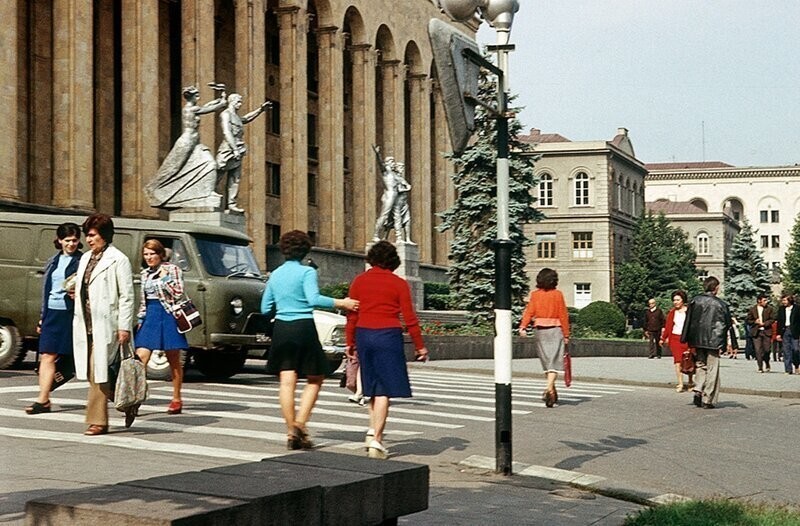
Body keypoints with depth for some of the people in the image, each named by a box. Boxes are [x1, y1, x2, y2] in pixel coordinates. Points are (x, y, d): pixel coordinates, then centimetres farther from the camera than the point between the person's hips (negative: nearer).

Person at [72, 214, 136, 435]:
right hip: (86, 325, 8)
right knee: (93, 374, 8)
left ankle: (97, 421, 0)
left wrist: (124, 327, -13)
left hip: (105, 324, -8)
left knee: (98, 373, -7)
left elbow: (127, 296, -9)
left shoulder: (118, 260, -6)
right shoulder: (86, 258, 17)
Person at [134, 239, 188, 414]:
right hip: (150, 317, 5)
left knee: (174, 361, 3)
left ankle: (176, 400, 13)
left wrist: (166, 278, -13)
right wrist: (140, 320, 15)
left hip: (168, 316, -5)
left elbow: (179, 294, -9)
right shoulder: (145, 273, 15)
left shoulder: (172, 270, -1)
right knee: (140, 358, -10)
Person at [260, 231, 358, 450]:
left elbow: (265, 308, 15)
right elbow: (314, 299, -21)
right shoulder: (307, 272, -5)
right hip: (303, 328, -5)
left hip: (281, 329, 5)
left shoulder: (275, 275, 11)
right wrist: (340, 303, -16)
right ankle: (300, 423, -7)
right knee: (315, 379, 8)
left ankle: (292, 432, 2)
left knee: (287, 382, 4)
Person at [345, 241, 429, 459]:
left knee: (374, 387, 20)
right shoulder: (399, 284, -2)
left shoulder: (359, 281, 5)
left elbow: (352, 315, 6)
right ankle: (376, 440, -5)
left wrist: (350, 342, 14)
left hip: (363, 335, 3)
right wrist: (420, 346, 4)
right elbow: (409, 318, -2)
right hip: (388, 335, -3)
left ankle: (373, 431, 13)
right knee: (384, 390, 0)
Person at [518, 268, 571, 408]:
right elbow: (563, 315, -3)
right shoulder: (557, 294, -3)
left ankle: (552, 391, 24)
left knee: (546, 360, 15)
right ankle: (549, 389, -24)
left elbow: (529, 311, -8)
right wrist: (566, 335, 1)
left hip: (540, 330, 3)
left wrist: (523, 327, -17)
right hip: (555, 329, -3)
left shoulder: (535, 295, 3)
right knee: (554, 361, -6)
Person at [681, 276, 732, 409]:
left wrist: (686, 340, 10)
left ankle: (698, 390, -3)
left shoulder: (695, 301, 2)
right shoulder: (720, 304, -5)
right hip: (714, 342, -3)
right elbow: (727, 324, -2)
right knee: (712, 369, 3)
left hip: (697, 341, 3)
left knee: (700, 365, 17)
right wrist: (727, 343, 4)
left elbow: (688, 321, 4)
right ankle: (708, 399, 1)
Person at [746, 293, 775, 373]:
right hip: (756, 332, 0)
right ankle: (760, 367, -2)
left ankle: (766, 365, 22)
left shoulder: (770, 309, 5)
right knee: (758, 350, -5)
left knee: (766, 350, 0)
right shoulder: (752, 309, 7)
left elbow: (772, 319, 2)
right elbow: (748, 320, 9)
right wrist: (755, 322, -10)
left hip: (767, 332, 0)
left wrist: (764, 324, -11)